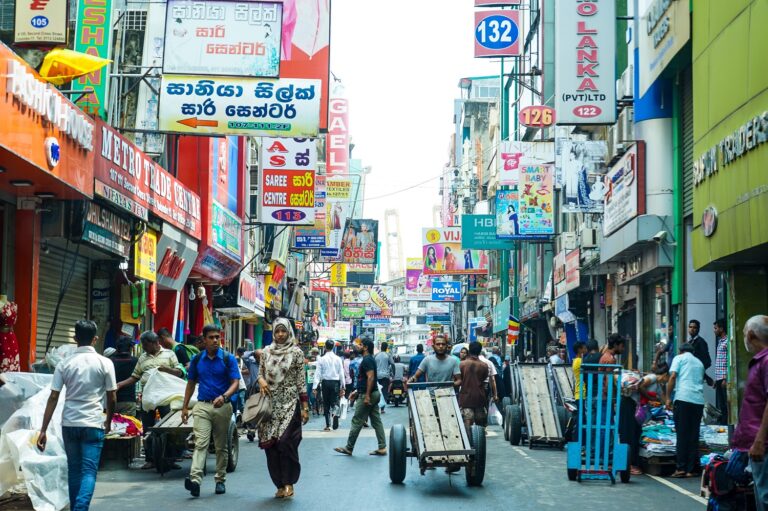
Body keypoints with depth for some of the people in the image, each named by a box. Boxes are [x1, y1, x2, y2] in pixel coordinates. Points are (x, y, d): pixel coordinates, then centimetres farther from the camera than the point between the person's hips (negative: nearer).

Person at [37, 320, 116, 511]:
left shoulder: (65, 363, 0)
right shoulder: (104, 363, -3)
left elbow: (53, 398, -3)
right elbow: (112, 398, 0)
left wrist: (43, 430, -1)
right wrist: (108, 421, 18)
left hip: (69, 423, 2)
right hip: (93, 424, -2)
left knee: (74, 470, 16)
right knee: (89, 471, -3)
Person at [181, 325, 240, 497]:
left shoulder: (229, 359, -1)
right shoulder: (197, 360, 8)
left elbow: (235, 383, -6)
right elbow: (191, 384, 15)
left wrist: (224, 396, -25)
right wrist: (185, 407, 11)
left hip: (223, 407, -1)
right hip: (202, 406, 1)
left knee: (221, 446, 9)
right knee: (200, 443, -13)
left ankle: (220, 481, 19)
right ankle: (195, 479, -26)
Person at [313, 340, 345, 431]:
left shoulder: (322, 359, -3)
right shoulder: (338, 359, 0)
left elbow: (317, 374, -6)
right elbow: (341, 373, 2)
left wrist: (314, 387, -6)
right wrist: (342, 387, 8)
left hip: (325, 382, 0)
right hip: (335, 382, 0)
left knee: (326, 404, 9)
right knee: (335, 402, 7)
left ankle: (328, 425, 10)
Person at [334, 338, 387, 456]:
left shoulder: (367, 360, -15)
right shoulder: (369, 359, 16)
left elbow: (371, 377, -23)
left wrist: (367, 396, -25)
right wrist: (357, 391, 22)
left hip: (366, 395, -10)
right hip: (374, 394, 10)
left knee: (357, 421, -3)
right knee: (376, 421, 7)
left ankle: (349, 448, 3)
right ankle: (382, 448, 5)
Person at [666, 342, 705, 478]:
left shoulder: (679, 358, 11)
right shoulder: (699, 363, 26)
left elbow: (673, 377, -2)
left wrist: (668, 398, 0)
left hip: (683, 398, -4)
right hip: (698, 400, 4)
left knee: (682, 435, -3)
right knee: (694, 435, 5)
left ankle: (681, 468, -7)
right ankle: (691, 469, 3)